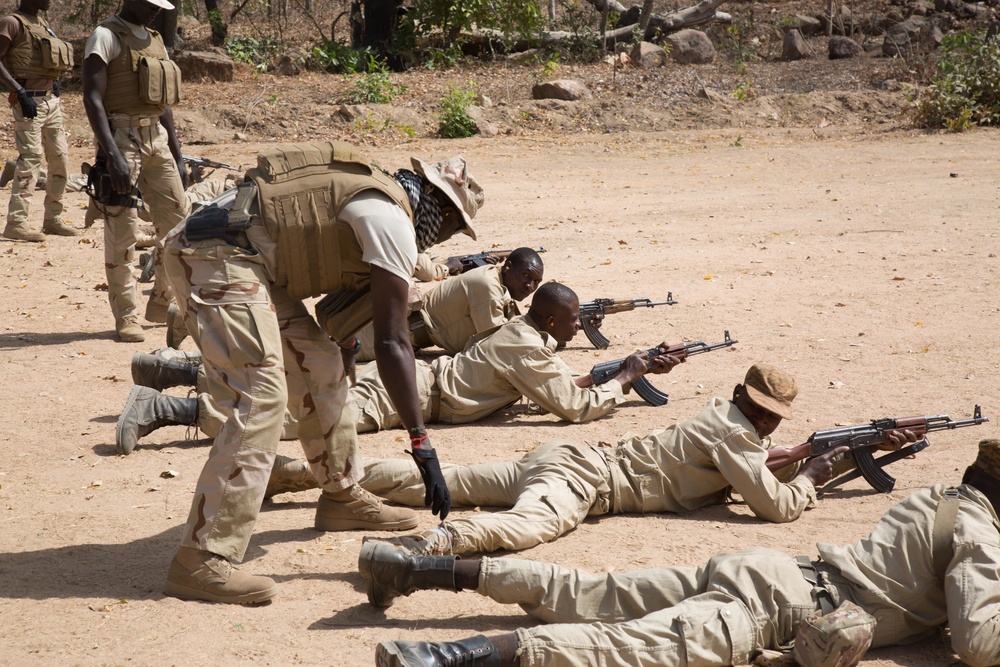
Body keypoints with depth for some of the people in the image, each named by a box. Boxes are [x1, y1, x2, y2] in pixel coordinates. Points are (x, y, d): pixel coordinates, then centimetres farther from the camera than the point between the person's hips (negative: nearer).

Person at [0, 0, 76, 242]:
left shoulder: (41, 23, 18)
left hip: (51, 100, 9)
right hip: (29, 101, -8)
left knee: (60, 159, 8)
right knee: (30, 158, -14)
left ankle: (52, 220, 17)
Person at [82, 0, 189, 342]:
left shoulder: (155, 40, 17)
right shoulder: (106, 36, -7)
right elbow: (92, 99, -15)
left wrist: (178, 157, 18)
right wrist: (113, 157, -23)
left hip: (157, 139, 8)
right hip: (122, 139, -8)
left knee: (178, 224, 7)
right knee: (122, 231, -5)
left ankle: (161, 303, 21)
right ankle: (125, 317, 2)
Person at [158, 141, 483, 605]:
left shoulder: (368, 196, 22)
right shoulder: (393, 221, -7)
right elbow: (392, 342, -13)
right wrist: (423, 447, -12)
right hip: (216, 258, -11)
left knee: (320, 365, 17)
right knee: (260, 400, -17)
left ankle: (342, 497, 31)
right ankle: (202, 560, -20)